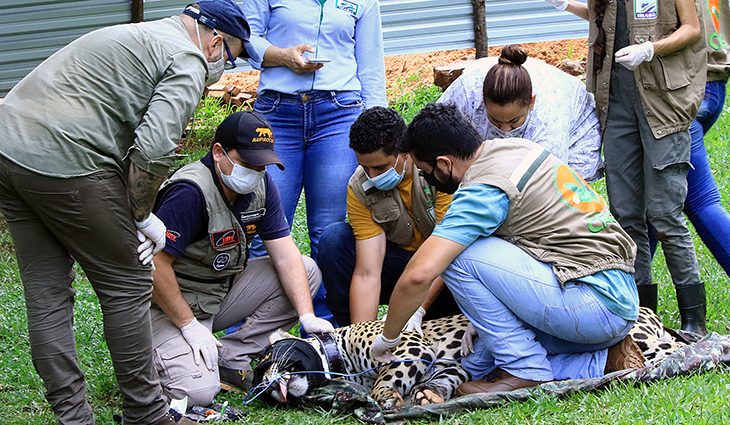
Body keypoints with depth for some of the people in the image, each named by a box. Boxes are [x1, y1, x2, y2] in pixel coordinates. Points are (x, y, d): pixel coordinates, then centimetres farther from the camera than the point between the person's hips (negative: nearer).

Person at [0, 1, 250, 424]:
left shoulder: (136, 35, 28)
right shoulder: (187, 61, -2)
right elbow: (153, 151, -16)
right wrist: (144, 218, -2)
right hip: (63, 161, -9)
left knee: (46, 293, 12)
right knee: (127, 287, 4)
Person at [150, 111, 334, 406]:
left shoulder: (261, 184, -2)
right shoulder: (190, 193, -27)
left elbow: (285, 255, -3)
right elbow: (155, 266, -28)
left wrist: (307, 316, -15)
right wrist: (190, 327, -24)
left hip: (222, 292, 8)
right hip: (171, 307, -8)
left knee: (306, 271, -3)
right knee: (198, 391, -29)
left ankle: (229, 356, -5)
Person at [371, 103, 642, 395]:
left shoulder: (484, 190, -16)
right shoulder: (516, 148, 11)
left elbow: (419, 275, -23)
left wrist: (387, 338, -7)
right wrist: (483, 318, 22)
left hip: (594, 303, -10)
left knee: (457, 255, -12)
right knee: (478, 365, 16)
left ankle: (525, 371, -6)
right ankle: (603, 361, 7)